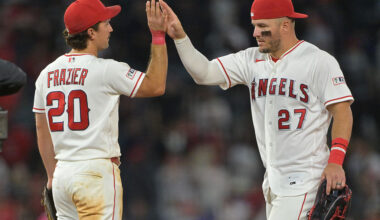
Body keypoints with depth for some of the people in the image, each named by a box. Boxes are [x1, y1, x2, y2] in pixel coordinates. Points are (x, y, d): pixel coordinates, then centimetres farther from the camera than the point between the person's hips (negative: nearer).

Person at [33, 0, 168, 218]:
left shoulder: (47, 74, 10)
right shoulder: (106, 70, -11)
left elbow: (42, 130, 16)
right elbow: (156, 86, -2)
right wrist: (158, 35, 0)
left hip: (62, 175, 7)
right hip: (96, 172, -7)